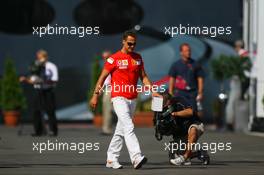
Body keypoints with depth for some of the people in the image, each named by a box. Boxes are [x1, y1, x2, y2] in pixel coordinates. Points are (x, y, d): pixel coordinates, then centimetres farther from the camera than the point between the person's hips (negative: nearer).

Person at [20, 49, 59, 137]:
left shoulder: (51, 67, -3)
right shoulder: (37, 67, 14)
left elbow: (55, 80, -9)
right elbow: (33, 80, 16)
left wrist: (44, 81, -21)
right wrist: (25, 79, -3)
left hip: (48, 91, -5)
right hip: (38, 91, 5)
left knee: (50, 111, -6)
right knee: (36, 111, 0)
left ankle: (53, 130, 1)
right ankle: (39, 130, 7)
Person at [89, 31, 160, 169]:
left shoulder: (138, 58, 11)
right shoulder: (114, 58, -5)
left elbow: (143, 77, 14)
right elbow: (102, 77, -1)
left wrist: (152, 91, 1)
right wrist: (95, 95, -4)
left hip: (132, 99, 6)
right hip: (119, 98, -6)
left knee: (121, 130, 11)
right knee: (128, 127, -18)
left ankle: (111, 159, 19)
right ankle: (136, 158, -29)